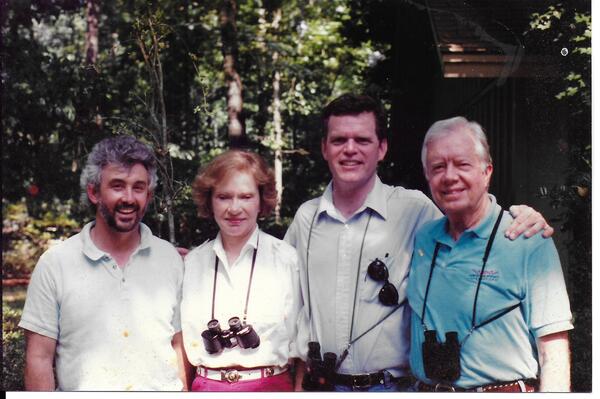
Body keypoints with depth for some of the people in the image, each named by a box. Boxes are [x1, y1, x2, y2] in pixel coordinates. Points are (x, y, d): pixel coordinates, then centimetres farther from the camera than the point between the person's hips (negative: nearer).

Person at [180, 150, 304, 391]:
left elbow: (300, 345, -1)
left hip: (271, 385, -2)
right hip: (205, 386, 3)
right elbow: (185, 341, 11)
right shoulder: (192, 261, 4)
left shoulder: (288, 259, -6)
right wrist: (184, 389, 7)